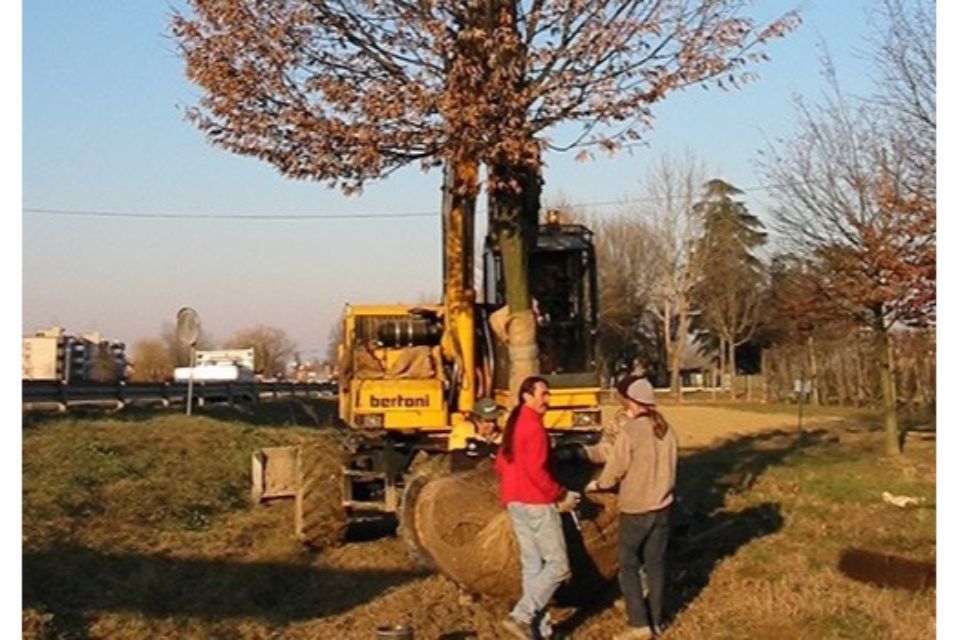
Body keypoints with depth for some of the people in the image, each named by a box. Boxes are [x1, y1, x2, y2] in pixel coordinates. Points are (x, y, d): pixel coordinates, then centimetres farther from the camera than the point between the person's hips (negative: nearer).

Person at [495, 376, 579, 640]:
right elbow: (536, 470, -23)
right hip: (536, 503, -10)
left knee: (532, 565, 12)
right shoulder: (534, 426, -16)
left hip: (515, 501, 10)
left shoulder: (513, 423, 13)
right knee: (558, 565, -3)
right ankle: (521, 616, -10)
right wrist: (561, 495, -13)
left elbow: (501, 463, 18)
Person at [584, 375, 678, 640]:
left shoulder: (629, 431, -19)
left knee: (629, 565, 6)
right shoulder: (667, 429, 1)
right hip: (662, 506, 6)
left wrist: (595, 485, 6)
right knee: (656, 563, 14)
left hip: (635, 509, -6)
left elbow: (614, 471, -12)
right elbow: (667, 467, 8)